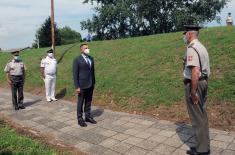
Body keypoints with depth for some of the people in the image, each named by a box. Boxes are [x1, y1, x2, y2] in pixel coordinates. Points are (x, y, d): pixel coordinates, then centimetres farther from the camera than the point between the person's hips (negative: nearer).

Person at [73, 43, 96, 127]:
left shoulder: (91, 58, 8)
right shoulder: (77, 60, -10)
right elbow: (75, 74, -11)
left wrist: (94, 83, 13)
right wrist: (77, 87, -14)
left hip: (90, 85, 6)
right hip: (82, 85, -5)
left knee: (88, 102, 13)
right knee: (80, 102, 6)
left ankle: (88, 116, 25)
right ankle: (80, 119, 17)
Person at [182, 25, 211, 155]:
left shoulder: (192, 48, -16)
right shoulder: (201, 47, 15)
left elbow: (195, 71, -25)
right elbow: (204, 68, 16)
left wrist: (193, 92, -22)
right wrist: (202, 85, 18)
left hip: (194, 83, -10)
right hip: (203, 82, 10)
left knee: (197, 117, 0)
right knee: (202, 115, 17)